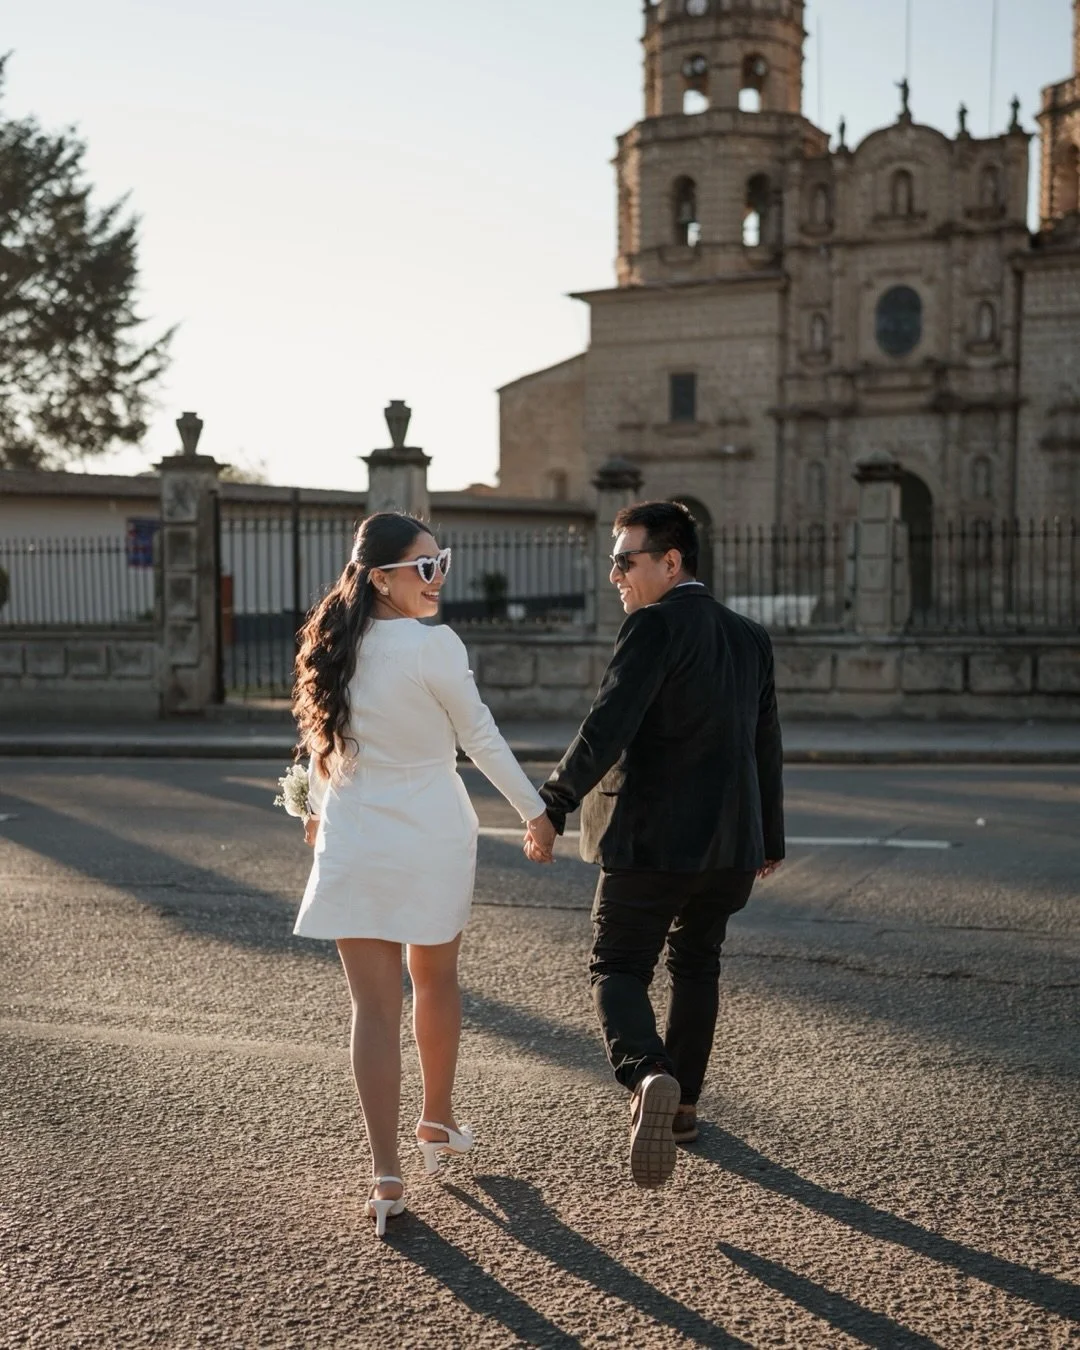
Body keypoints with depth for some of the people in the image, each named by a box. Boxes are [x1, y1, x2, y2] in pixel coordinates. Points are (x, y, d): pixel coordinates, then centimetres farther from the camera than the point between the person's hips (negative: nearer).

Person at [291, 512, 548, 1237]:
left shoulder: (333, 645, -1)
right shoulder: (434, 647, -16)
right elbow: (481, 739, -8)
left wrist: (320, 808, 29)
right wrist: (536, 811, 5)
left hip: (353, 844, 3)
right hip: (433, 838, -2)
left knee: (375, 1005, 4)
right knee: (436, 981, 20)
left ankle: (388, 1176, 1)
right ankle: (438, 1122, 38)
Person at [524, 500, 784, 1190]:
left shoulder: (657, 625, -12)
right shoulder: (750, 636, 12)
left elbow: (608, 726, -22)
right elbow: (767, 746, 18)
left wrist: (553, 808, -22)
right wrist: (771, 839, 26)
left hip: (652, 839, -7)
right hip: (730, 844, 7)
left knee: (619, 970, 0)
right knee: (696, 965, 21)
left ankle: (650, 1078, -25)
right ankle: (682, 1102, 28)